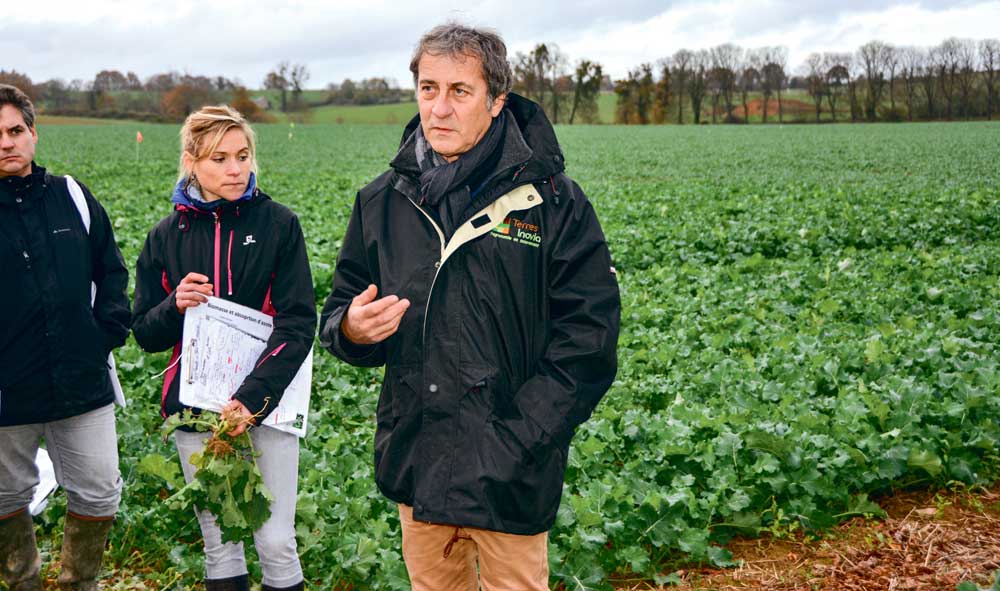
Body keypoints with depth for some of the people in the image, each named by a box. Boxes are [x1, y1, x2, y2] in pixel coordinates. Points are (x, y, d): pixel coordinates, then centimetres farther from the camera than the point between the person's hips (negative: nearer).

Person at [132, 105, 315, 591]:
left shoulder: (277, 224, -2)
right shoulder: (167, 236, 6)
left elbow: (298, 322, -8)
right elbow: (145, 334, 11)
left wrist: (254, 396, -20)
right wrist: (175, 306, -12)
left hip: (267, 402, -2)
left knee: (276, 542, -2)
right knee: (218, 543, 10)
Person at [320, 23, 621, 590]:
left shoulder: (551, 201, -7)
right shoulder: (383, 201, 5)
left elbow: (588, 341, -10)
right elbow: (339, 317, 13)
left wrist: (509, 450, -16)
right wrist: (352, 330, -13)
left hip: (512, 476, -4)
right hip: (415, 463, 4)